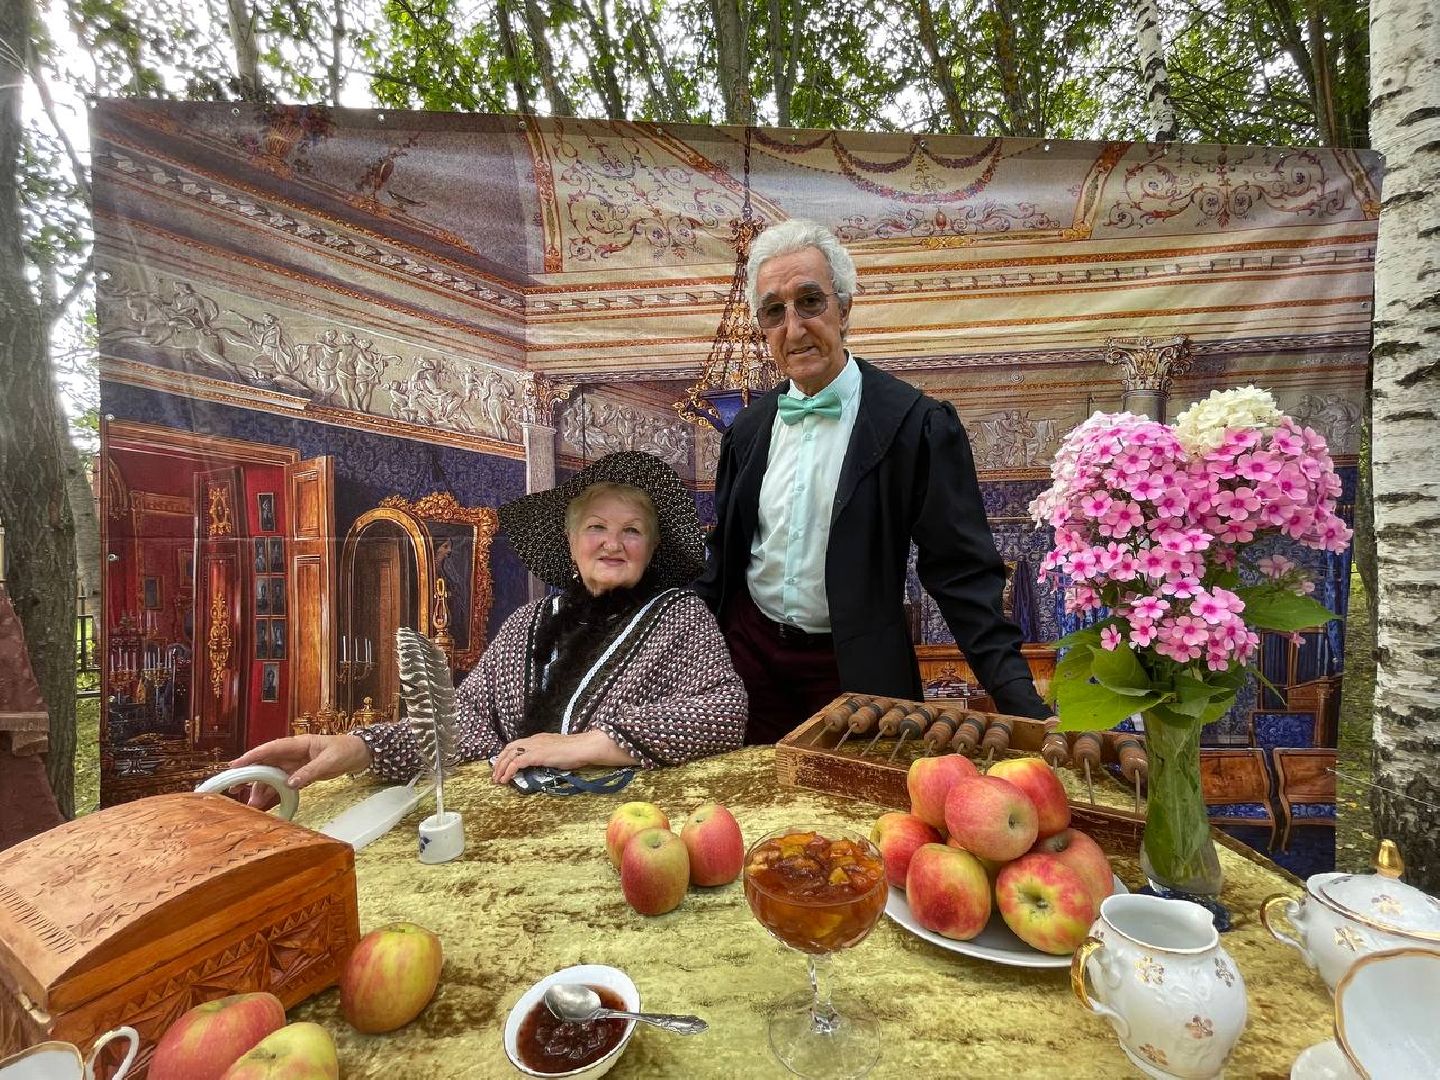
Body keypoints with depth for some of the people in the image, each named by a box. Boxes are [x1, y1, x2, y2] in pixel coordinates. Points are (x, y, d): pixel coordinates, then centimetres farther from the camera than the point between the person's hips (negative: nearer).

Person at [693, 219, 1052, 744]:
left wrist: (1023, 705, -19)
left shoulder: (919, 424, -13)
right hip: (750, 654, 4)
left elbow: (963, 574, -13)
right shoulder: (748, 428, 1)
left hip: (854, 667, -3)